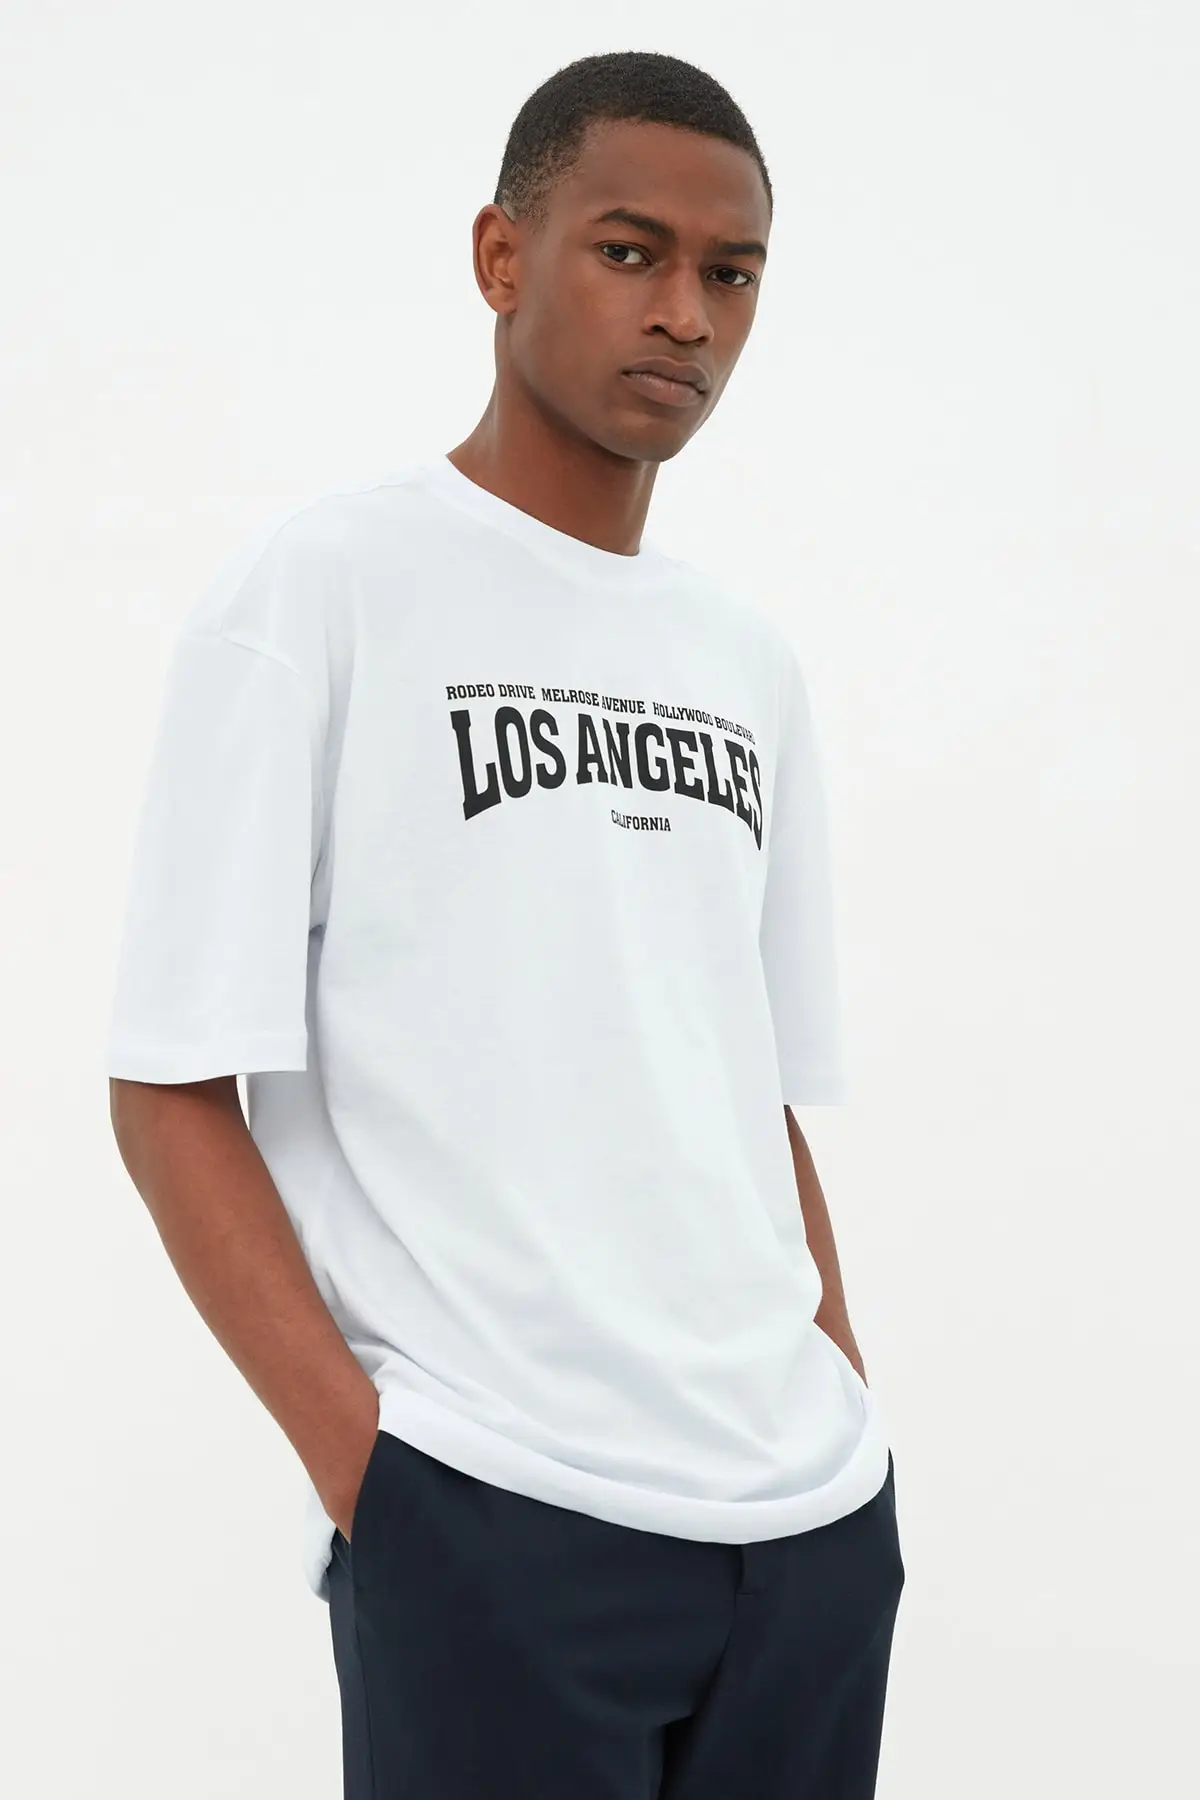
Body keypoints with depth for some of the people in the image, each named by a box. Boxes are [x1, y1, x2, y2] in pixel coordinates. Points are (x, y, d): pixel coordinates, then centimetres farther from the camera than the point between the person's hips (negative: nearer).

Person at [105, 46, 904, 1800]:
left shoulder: (754, 663, 13)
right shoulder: (321, 592, -4)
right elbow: (171, 1090, -7)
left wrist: (851, 1417, 8)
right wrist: (369, 1467, -14)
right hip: (491, 1525, -5)